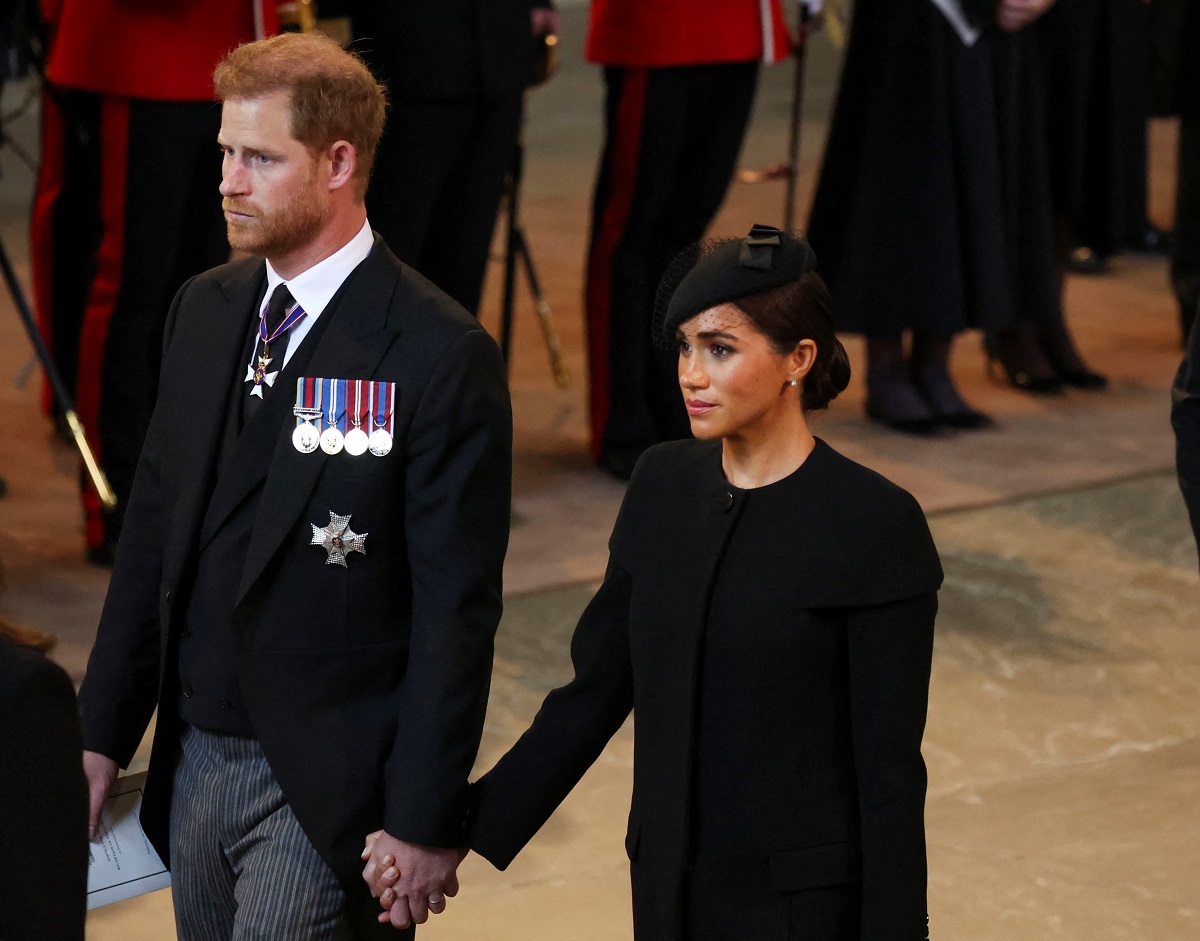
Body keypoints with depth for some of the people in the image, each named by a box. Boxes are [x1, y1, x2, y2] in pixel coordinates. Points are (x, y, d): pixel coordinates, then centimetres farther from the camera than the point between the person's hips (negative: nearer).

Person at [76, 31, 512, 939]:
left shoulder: (443, 355, -14)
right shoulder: (204, 309, 8)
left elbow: (457, 608, -14)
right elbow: (153, 529, 13)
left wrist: (425, 828, -14)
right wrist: (102, 734, 11)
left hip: (325, 787, -6)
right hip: (196, 759, 7)